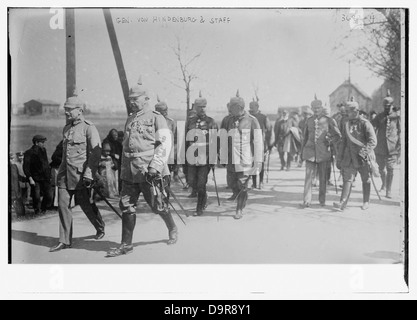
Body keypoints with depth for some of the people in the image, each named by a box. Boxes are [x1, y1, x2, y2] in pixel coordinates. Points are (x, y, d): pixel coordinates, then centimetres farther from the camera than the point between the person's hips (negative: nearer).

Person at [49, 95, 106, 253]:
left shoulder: (89, 128, -9)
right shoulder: (66, 128, 14)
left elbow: (96, 152, -14)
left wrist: (89, 174, -19)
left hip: (81, 174, -6)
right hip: (65, 174, 6)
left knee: (86, 204, 4)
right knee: (63, 204, 0)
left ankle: (100, 228, 30)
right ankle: (65, 241, 6)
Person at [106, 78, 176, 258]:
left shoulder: (156, 118, -5)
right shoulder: (130, 120, 17)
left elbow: (165, 144, -12)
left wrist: (155, 166, -21)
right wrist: (124, 168, 21)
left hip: (149, 171, -6)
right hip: (130, 172, 7)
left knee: (157, 205, 4)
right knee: (126, 206, 2)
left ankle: (172, 229, 31)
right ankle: (126, 245, 9)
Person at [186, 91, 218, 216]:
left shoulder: (211, 122, 0)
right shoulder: (191, 122, 9)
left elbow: (216, 141, 0)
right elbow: (186, 140, 14)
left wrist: (214, 159, -5)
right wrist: (185, 156, 12)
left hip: (206, 158, -3)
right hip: (193, 157, 4)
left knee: (201, 183, -5)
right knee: (191, 181, 5)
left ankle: (200, 208, 9)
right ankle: (203, 197, 33)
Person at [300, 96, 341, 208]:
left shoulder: (329, 121, 1)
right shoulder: (309, 121, 9)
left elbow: (337, 135, 8)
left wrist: (330, 142, -9)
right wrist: (303, 151, 18)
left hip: (323, 152, -1)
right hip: (310, 151, 1)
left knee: (323, 177, 7)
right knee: (308, 176, -6)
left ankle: (322, 200, 21)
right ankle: (307, 201, -5)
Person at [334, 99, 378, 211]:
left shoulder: (365, 124, -7)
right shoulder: (346, 125, 9)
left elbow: (373, 141, -16)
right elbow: (343, 142, 15)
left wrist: (366, 151, -32)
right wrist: (339, 159, 12)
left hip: (364, 157, -4)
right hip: (350, 157, 4)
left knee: (366, 180, 9)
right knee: (347, 179, -7)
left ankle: (366, 202, 23)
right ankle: (342, 203, -14)